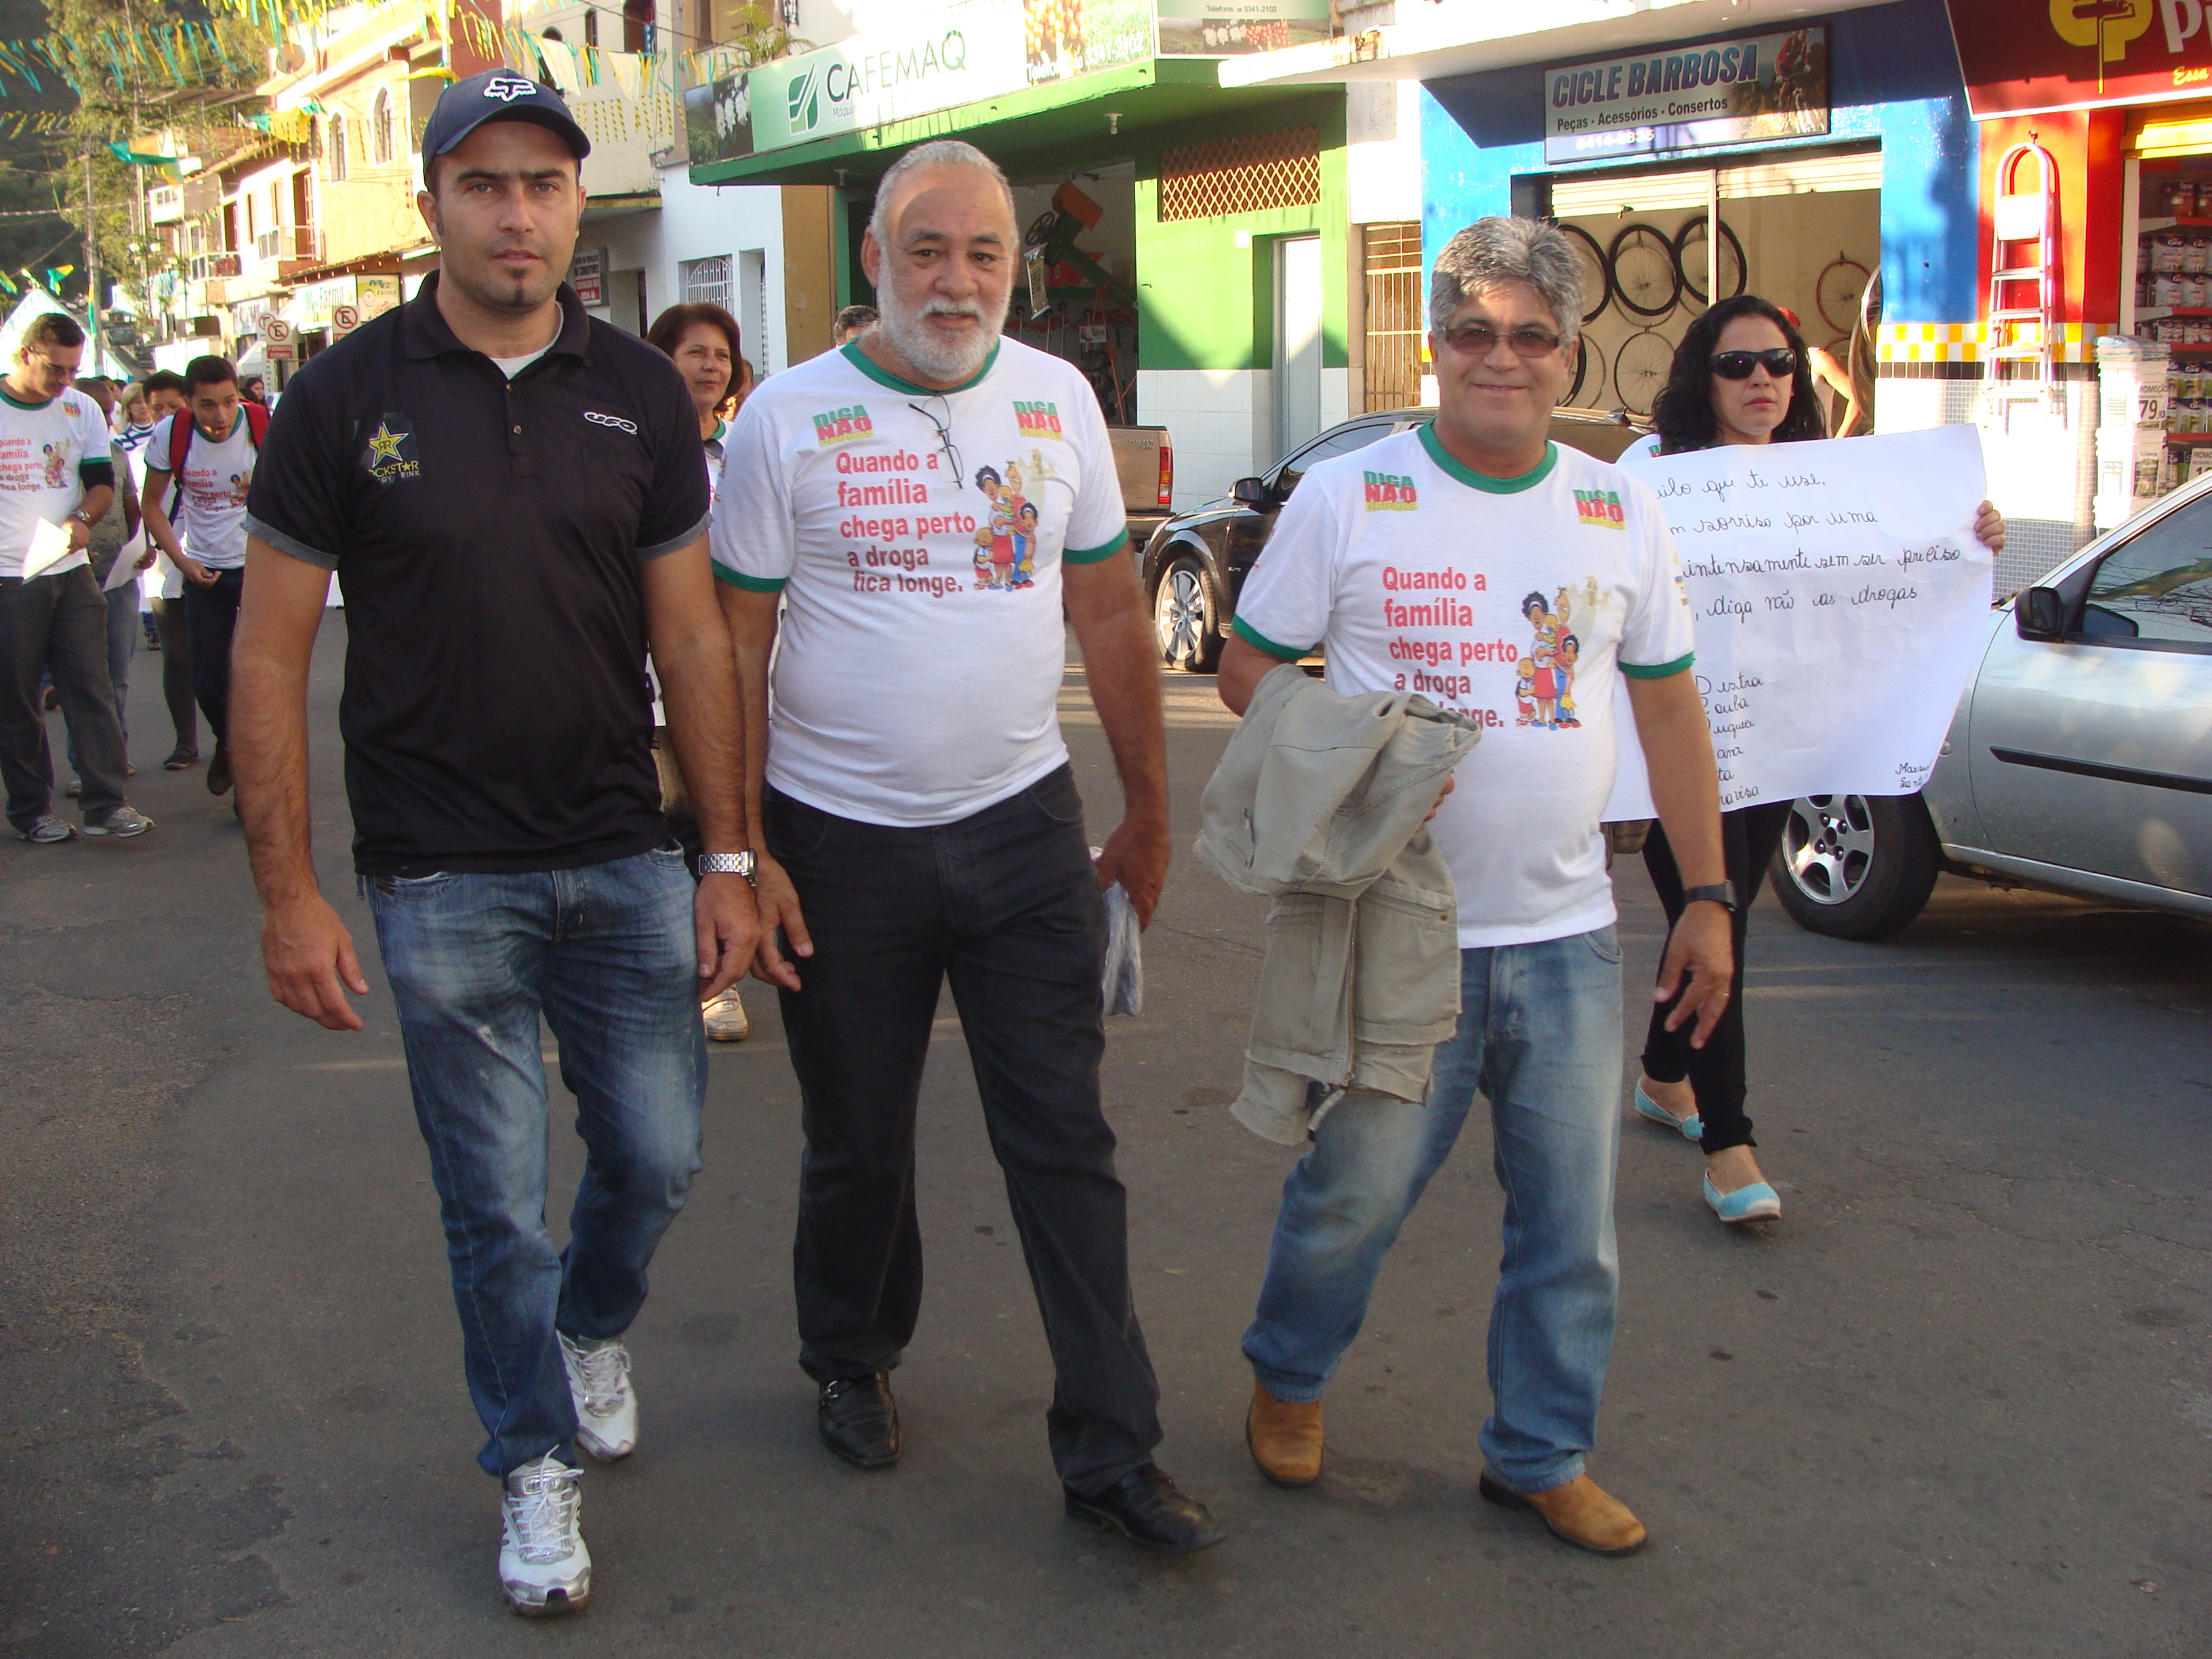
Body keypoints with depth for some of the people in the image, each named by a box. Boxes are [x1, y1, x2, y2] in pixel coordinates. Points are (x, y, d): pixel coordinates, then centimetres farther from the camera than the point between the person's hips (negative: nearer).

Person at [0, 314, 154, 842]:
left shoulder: (82, 410, 7)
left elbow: (103, 482, 8)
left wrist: (81, 519, -13)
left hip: (71, 571, 3)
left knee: (91, 688, 0)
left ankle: (106, 803, 3)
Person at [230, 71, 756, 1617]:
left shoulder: (640, 390, 2)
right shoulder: (346, 394, -5)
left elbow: (692, 636, 5)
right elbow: (272, 654, -3)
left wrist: (728, 857, 2)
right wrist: (287, 891, -8)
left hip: (625, 863, 3)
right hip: (442, 882, -2)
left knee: (659, 1157, 10)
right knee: (496, 1208, 6)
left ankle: (594, 1326, 43)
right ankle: (539, 1464, 29)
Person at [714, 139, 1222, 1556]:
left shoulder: (1057, 399, 3)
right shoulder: (789, 416, -6)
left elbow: (1110, 613, 9)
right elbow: (737, 649, -4)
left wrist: (1150, 810, 10)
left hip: (1024, 824, 2)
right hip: (841, 840, -1)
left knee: (1066, 1143, 1)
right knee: (858, 1143, 13)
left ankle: (1113, 1454, 10)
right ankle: (852, 1364, 39)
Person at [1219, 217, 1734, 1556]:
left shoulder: (1622, 510, 7)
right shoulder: (1346, 495, -2)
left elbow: (1671, 707, 12)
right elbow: (1248, 670, 3)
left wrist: (1709, 897, 8)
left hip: (1570, 940, 3)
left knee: (1573, 1223, 10)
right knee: (1353, 1193, 7)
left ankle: (1543, 1456, 29)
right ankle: (1289, 1377, 36)